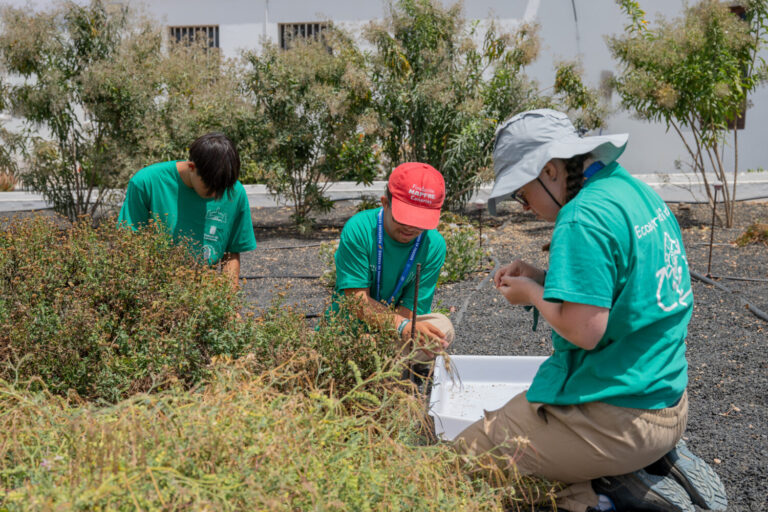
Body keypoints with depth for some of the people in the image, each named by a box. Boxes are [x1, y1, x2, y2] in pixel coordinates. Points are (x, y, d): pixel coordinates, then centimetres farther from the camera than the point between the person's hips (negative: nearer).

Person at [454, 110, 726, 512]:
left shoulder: (583, 218, -21)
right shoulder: (634, 189, 9)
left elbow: (584, 331, -25)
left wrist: (533, 293, -7)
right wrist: (542, 277, 10)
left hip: (614, 417, -10)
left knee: (463, 456, -2)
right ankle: (658, 464, 12)